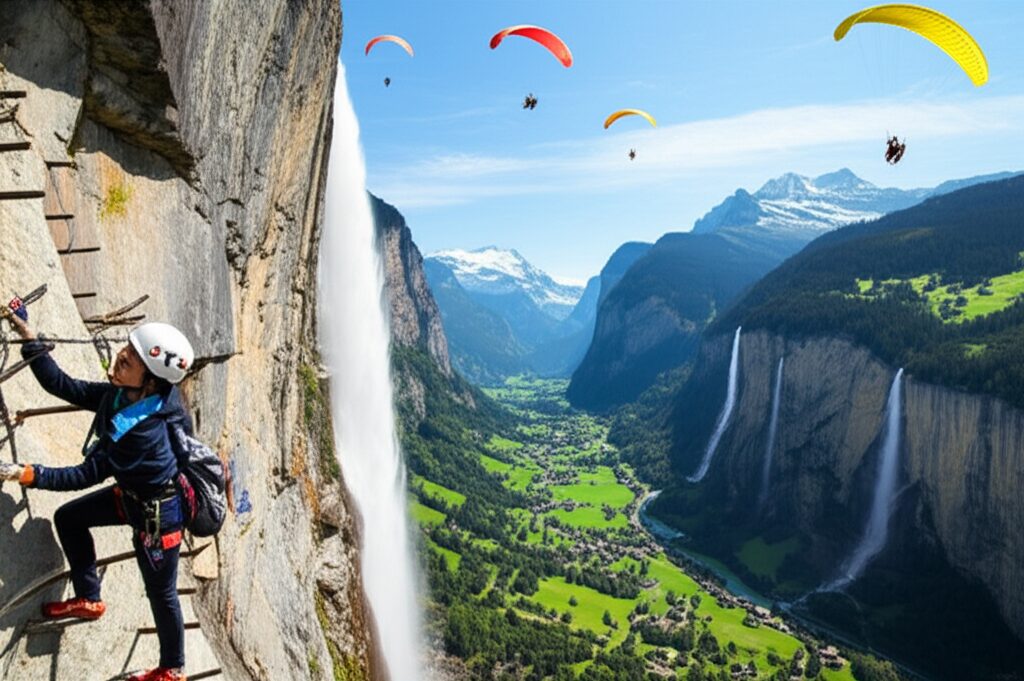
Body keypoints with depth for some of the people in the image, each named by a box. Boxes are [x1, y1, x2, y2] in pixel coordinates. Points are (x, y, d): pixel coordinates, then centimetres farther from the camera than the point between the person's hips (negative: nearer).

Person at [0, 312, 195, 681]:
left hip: (158, 512, -8)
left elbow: (87, 474, -28)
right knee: (68, 518, 20)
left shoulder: (146, 431, -38)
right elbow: (63, 386, -8)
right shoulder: (120, 395, -16)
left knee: (161, 592, 10)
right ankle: (88, 600, 37)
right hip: (132, 494, 8)